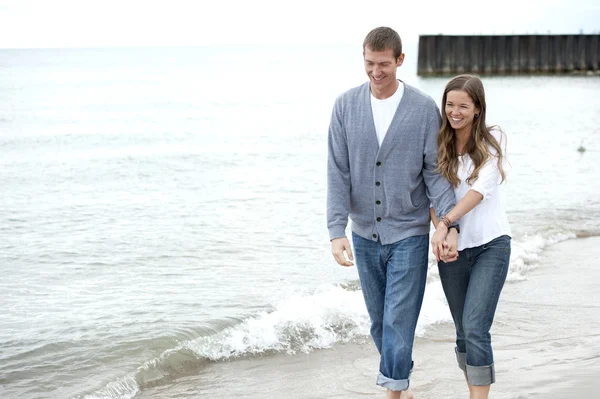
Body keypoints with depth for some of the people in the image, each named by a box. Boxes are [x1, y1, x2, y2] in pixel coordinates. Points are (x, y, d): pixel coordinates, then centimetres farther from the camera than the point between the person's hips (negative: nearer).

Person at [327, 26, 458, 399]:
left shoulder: (425, 108, -8)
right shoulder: (346, 105, -2)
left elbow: (436, 171, -7)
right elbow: (338, 173, -4)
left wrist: (449, 222, -20)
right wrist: (337, 231, -13)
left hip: (409, 233, -3)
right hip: (365, 234, 3)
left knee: (398, 321, -7)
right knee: (380, 321, 15)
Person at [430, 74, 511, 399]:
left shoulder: (493, 140, -3)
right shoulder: (439, 146, 5)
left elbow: (481, 189, -15)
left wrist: (446, 221, -23)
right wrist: (439, 232, -15)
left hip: (490, 245, -4)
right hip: (453, 250, 4)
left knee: (475, 329, -15)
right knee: (464, 333, 10)